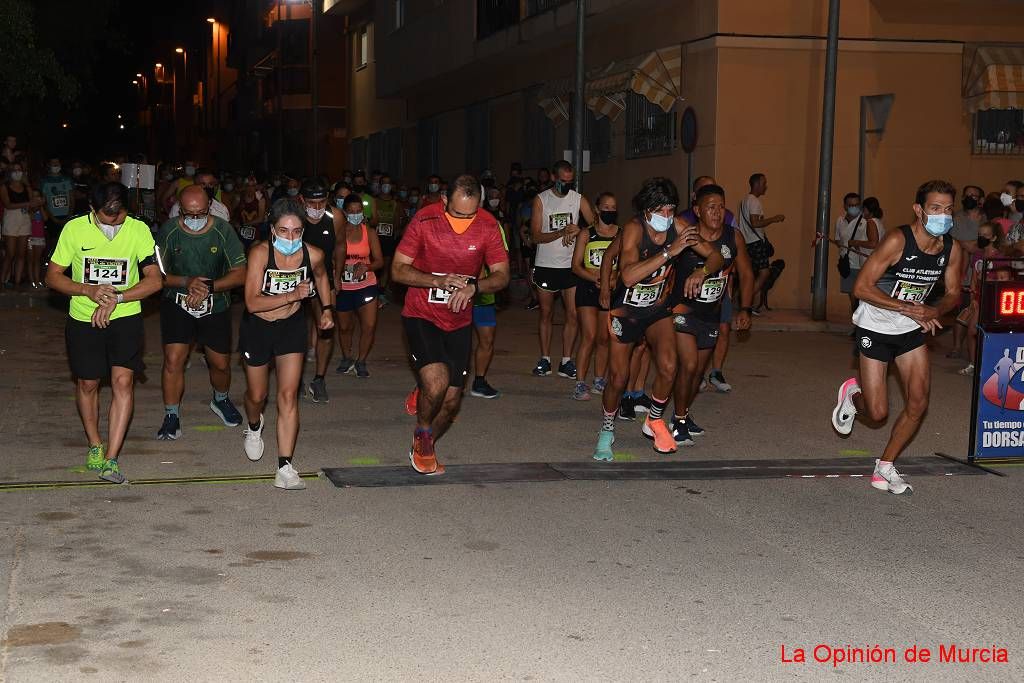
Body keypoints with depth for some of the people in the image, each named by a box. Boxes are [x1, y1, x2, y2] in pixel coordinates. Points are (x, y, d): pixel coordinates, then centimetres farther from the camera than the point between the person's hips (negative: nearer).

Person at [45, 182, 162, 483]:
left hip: (125, 317, -1)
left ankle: (110, 459, -12)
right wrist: (88, 290, -21)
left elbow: (154, 280, -11)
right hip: (83, 320, 1)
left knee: (123, 380, -14)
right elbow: (53, 276, -4)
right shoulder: (74, 229, -10)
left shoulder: (139, 229, -11)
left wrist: (116, 298, -23)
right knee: (87, 383, 11)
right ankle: (95, 445, 34)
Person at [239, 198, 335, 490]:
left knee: (288, 395, -9)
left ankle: (285, 466, -7)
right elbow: (252, 302, -32)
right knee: (257, 395, 15)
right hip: (257, 327, -1)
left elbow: (321, 277, 11)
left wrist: (327, 308, 4)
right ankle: (254, 427, 52)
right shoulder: (260, 253, -26)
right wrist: (292, 296, -39)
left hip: (291, 326, 1)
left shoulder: (313, 255, -16)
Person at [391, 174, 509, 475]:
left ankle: (424, 448, 36)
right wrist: (440, 281, -27)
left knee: (451, 401, 6)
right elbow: (398, 270, -12)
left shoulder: (488, 226, -7)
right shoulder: (424, 220, -14)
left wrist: (473, 287, -26)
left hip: (459, 321, 4)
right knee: (437, 382, -25)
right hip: (421, 316, -3)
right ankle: (422, 435, 7)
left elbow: (501, 276, -4)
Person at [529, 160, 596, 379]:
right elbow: (535, 236, -8)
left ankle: (566, 361, 5)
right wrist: (562, 232, -20)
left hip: (571, 265, 1)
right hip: (545, 265, -1)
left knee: (573, 315, -3)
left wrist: (576, 231, -19)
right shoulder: (541, 199, -2)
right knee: (546, 314, 8)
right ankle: (545, 359, 16)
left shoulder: (579, 199, 2)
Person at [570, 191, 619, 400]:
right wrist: (595, 278, -15)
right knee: (589, 337, -9)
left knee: (604, 338, 7)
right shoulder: (587, 235, 4)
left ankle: (599, 380, 19)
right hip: (587, 288, -1)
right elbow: (576, 265, 0)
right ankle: (580, 384, -7)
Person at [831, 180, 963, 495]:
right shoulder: (898, 241, -25)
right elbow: (861, 288, -24)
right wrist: (908, 308, -29)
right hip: (875, 328, -5)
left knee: (918, 404, -2)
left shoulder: (952, 249, -8)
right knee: (878, 412, -3)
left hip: (912, 330, 5)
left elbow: (952, 293, 7)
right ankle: (852, 393, 33)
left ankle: (885, 467, 16)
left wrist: (933, 310, -16)